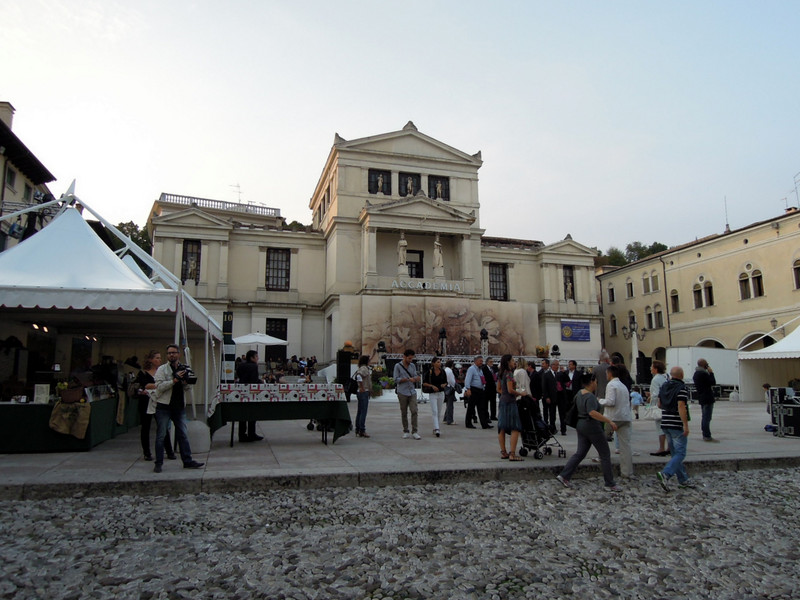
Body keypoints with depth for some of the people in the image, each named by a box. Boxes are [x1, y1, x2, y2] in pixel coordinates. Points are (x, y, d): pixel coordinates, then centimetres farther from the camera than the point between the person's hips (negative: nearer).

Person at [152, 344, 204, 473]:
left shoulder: (183, 369, 12)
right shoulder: (162, 369, -2)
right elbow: (159, 386, -15)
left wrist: (186, 382, -5)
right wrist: (175, 380, -20)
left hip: (179, 406, 4)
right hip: (164, 406, -4)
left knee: (183, 434, 7)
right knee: (161, 435, 1)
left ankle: (187, 461, 12)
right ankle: (158, 463, 11)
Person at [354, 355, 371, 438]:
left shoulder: (362, 368, 16)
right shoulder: (364, 368, -14)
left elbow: (358, 376, 25)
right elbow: (359, 376, -30)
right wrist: (361, 387, -25)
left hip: (361, 392, 10)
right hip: (364, 392, -10)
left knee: (360, 411, 13)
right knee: (363, 412, -8)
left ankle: (358, 430, 18)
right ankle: (362, 431, -7)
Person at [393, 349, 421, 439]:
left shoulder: (412, 366, 12)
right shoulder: (398, 366, -1)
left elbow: (415, 377, 14)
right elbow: (396, 379, -6)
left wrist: (416, 379, -11)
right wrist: (408, 379, -15)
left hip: (412, 392, 3)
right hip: (402, 393, -2)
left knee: (414, 411, -9)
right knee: (404, 413, 5)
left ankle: (414, 432, -6)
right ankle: (405, 432, 16)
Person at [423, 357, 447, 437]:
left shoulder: (443, 371, 4)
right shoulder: (429, 372, -6)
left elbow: (446, 382, 14)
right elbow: (424, 383, -2)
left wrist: (444, 385, -8)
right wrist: (432, 386, -16)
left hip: (441, 393, 4)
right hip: (432, 394, -4)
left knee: (439, 412, 9)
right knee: (434, 412, -13)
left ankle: (434, 429, 21)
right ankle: (436, 429, -20)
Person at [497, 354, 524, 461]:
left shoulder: (500, 374, 13)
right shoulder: (509, 373, -14)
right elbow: (510, 390, -18)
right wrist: (520, 393, -5)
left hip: (503, 400, 9)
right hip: (510, 402, -9)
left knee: (502, 428, 10)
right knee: (515, 428, -7)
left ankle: (503, 452, 17)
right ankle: (512, 454, -10)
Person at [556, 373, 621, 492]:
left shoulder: (579, 393, 9)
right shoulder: (590, 396, -19)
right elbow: (592, 413, -33)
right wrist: (609, 421, -33)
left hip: (580, 425, 9)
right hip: (592, 426, -9)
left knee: (580, 453, 11)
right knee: (605, 455, 3)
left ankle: (564, 476, 4)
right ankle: (610, 484, 9)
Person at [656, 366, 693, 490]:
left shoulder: (663, 387, 10)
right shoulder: (681, 388, -12)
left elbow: (659, 405, 13)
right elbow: (681, 407, -20)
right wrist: (686, 425, -19)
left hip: (665, 424, 7)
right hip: (677, 425, -7)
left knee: (675, 453, 13)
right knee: (680, 453, -4)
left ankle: (683, 480, 20)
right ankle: (665, 474, -20)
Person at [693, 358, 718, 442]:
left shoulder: (696, 374, 14)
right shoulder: (703, 374, -18)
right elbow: (713, 382, -14)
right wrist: (711, 373, -6)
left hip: (701, 398, 10)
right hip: (707, 398, -10)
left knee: (705, 417, 15)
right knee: (707, 418, -8)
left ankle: (705, 435, 20)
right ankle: (707, 436, -7)